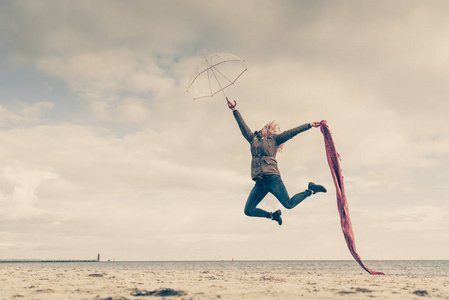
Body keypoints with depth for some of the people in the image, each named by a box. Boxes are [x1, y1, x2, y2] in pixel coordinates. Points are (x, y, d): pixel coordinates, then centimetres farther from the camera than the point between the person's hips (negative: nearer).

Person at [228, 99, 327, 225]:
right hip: (260, 182, 4)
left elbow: (292, 132, 12)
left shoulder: (274, 139, 14)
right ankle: (272, 215, 24)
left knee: (289, 204, -10)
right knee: (249, 211, 0)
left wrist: (310, 125, 9)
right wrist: (234, 110, 23)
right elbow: (243, 126, 24)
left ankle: (310, 190, 16)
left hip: (272, 177, -4)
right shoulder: (254, 139, 22)